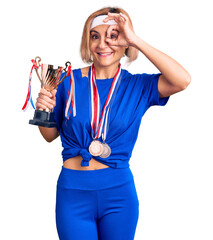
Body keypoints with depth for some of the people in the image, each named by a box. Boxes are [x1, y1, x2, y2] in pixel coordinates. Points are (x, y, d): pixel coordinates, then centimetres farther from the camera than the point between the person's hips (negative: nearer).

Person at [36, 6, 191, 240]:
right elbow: (50, 134, 10)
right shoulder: (71, 81, -1)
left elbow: (182, 80, -22)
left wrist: (135, 40, -21)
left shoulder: (137, 85, -2)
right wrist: (43, 111, -13)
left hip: (119, 193, 0)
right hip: (73, 192, 0)